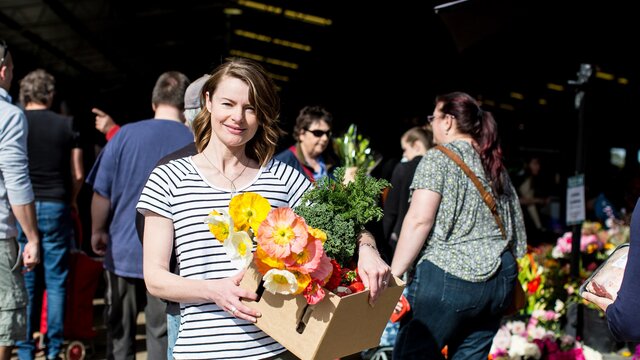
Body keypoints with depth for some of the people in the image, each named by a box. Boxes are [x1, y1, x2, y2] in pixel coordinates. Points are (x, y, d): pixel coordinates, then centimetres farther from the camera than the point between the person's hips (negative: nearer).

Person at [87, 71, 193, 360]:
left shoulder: (126, 135, -4)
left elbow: (102, 193, -1)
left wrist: (98, 232, 15)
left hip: (124, 251, 1)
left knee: (119, 332, 15)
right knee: (162, 335, 7)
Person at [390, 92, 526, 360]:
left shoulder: (438, 159, -4)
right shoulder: (496, 166, 18)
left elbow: (419, 221, -13)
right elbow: (516, 225, 19)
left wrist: (393, 274, -11)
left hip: (448, 276, -8)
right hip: (500, 281, 8)